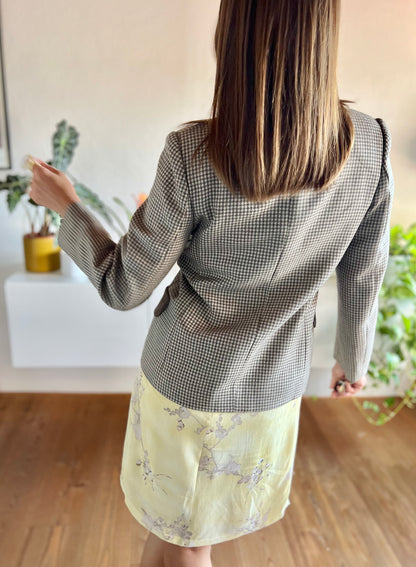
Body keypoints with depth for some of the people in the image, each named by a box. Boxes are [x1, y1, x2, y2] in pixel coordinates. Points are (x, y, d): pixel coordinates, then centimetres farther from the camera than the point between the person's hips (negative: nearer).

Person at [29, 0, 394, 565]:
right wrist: (354, 358, 15)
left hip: (184, 384, -3)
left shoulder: (194, 153, -25)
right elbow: (362, 283, -3)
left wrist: (65, 205, 1)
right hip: (274, 392, 3)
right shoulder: (371, 144, -14)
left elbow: (122, 288, -14)